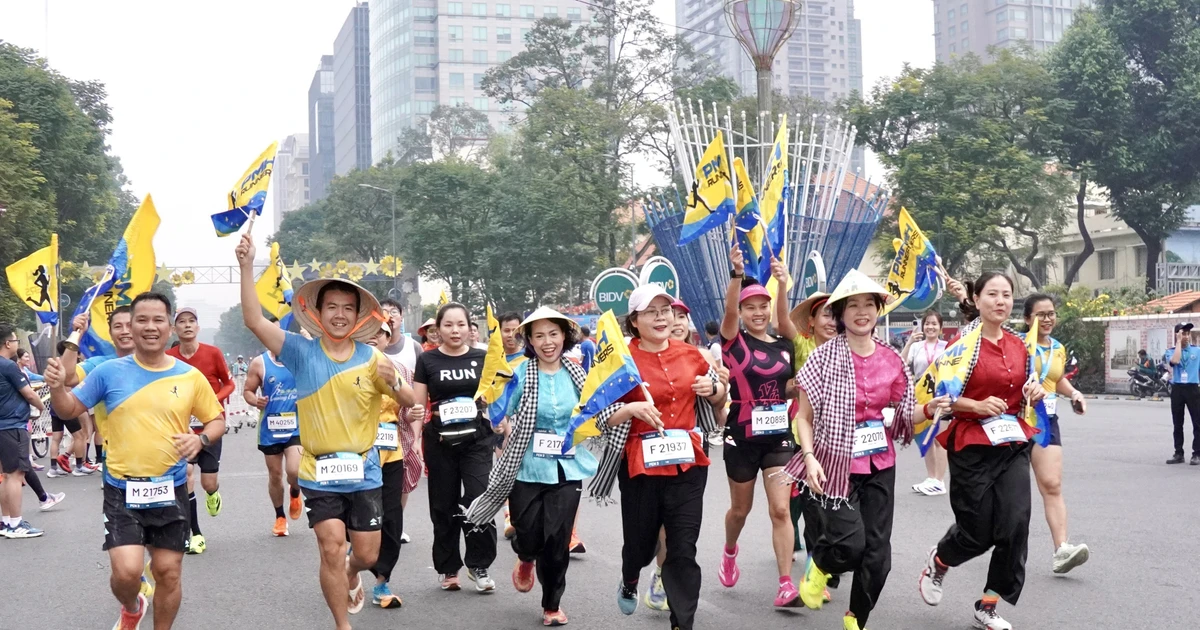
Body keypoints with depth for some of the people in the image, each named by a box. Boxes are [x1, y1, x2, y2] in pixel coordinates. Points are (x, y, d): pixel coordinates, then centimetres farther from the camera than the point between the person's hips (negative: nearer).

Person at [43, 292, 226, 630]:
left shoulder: (190, 376, -1)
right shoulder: (110, 371, -3)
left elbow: (217, 419, 8)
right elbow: (70, 409, 6)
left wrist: (201, 438, -13)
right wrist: (57, 387, -16)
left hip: (170, 490, 1)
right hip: (122, 489, -1)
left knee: (168, 571, 7)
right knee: (127, 570, -11)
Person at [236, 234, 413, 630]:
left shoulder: (371, 358, -2)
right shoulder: (302, 352, -4)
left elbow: (409, 403, -2)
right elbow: (254, 320, -12)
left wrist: (393, 383, -24)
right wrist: (247, 267, -21)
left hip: (363, 473, 1)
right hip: (319, 474, -1)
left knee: (367, 555, 8)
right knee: (332, 551, -7)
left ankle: (351, 576, 45)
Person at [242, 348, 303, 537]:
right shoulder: (259, 363, -3)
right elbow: (247, 391, 3)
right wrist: (255, 401, -18)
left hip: (296, 426, -1)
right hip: (270, 428, 1)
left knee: (294, 471, -17)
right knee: (275, 475, 10)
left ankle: (295, 493, 19)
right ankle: (280, 517, 30)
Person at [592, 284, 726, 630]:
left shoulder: (690, 354, 5)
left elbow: (719, 398, 20)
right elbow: (604, 419, -7)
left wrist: (712, 388, -2)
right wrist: (632, 409, -25)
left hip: (687, 463, 2)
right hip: (641, 465, -2)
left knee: (683, 549, -1)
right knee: (641, 542, 13)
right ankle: (629, 582, 48)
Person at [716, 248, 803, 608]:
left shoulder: (783, 344, 4)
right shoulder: (734, 341, -5)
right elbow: (729, 311, -21)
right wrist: (737, 274, -40)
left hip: (778, 436, 2)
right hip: (742, 437, -1)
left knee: (780, 509, -7)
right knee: (741, 508, 15)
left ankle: (786, 586, -6)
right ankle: (729, 552, 45)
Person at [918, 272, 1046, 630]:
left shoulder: (1019, 345, 8)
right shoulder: (963, 343, -9)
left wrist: (1033, 395, 0)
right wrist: (978, 405, -22)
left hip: (1014, 446, 5)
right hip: (972, 447, -5)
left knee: (1015, 527, -4)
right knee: (977, 534, 1)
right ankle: (938, 562, 35)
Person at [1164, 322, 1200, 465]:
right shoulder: (1170, 351, 3)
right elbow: (1175, 361, -20)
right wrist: (1178, 342, -12)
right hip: (1177, 389, 0)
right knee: (1177, 423, 7)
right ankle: (1179, 454, 14)